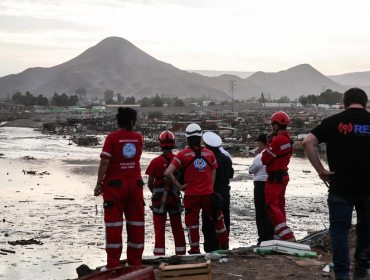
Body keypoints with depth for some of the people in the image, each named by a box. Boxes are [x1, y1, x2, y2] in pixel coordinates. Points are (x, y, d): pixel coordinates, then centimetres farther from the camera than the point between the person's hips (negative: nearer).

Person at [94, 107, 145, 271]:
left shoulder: (112, 137, -7)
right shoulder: (138, 138, 5)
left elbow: (104, 162, -12)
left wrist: (99, 183, -6)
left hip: (115, 184, -3)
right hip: (135, 183, 4)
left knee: (114, 223, -1)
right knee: (136, 223, 8)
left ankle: (113, 264, -1)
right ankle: (135, 262, 12)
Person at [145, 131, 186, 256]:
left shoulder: (156, 161, -10)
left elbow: (150, 183, -5)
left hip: (159, 198, -3)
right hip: (175, 197, 3)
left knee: (159, 228, 3)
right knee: (177, 228, 13)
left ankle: (159, 256, 3)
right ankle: (181, 254, 19)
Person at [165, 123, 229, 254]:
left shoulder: (182, 154, -4)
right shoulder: (209, 154, 6)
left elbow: (168, 172, -14)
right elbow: (213, 175, 11)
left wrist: (179, 185, -5)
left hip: (191, 195, -2)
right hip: (208, 194, 3)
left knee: (192, 223, 7)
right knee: (217, 218, 20)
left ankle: (195, 250, 11)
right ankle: (224, 244, 29)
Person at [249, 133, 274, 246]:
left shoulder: (260, 156, -15)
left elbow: (251, 170, -3)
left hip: (261, 185, -7)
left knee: (261, 213, -2)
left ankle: (263, 238, -3)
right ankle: (271, 235, 20)